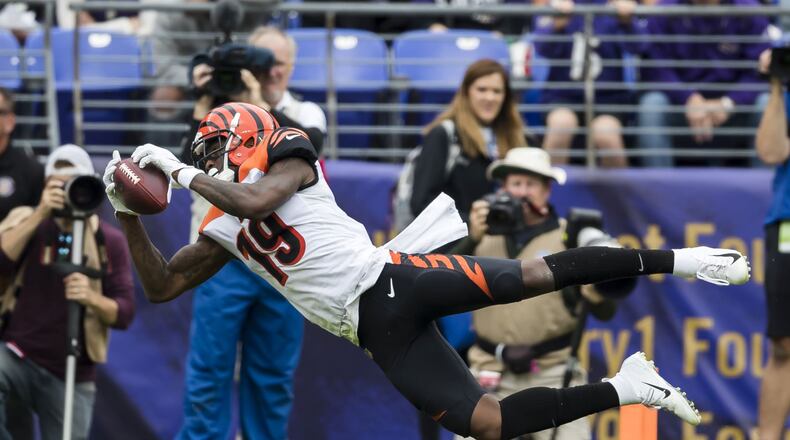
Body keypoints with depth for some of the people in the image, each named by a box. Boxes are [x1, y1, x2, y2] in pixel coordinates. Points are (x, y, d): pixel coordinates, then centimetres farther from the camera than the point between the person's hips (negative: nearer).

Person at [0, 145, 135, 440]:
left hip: (72, 375, 2)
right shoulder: (27, 222, 3)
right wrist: (40, 214, -21)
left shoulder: (109, 240, 5)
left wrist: (92, 299, -21)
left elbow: (124, 313, 0)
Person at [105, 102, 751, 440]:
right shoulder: (223, 233, 21)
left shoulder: (288, 155, 4)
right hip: (378, 331, 4)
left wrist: (179, 170, -7)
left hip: (387, 276, -4)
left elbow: (252, 202, -16)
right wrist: (128, 213, 11)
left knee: (538, 274, -18)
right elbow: (161, 285, 21)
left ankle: (674, 259, -6)